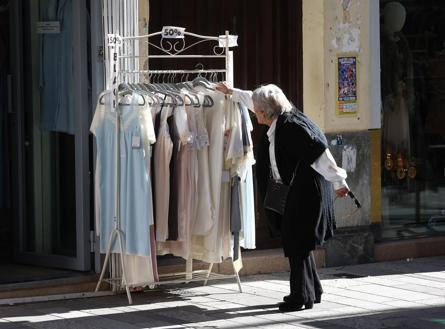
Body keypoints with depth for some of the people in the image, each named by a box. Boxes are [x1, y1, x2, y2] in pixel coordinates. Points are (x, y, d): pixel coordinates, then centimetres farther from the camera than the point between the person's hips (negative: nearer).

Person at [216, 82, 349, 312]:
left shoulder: (290, 126, -21)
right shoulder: (279, 123, 8)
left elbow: (319, 151, -24)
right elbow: (254, 100, 27)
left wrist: (338, 181, -23)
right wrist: (231, 92, 39)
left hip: (306, 192, -10)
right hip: (294, 192, 10)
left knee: (296, 243, -6)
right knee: (299, 243, 14)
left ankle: (301, 296, -1)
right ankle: (312, 291, 23)